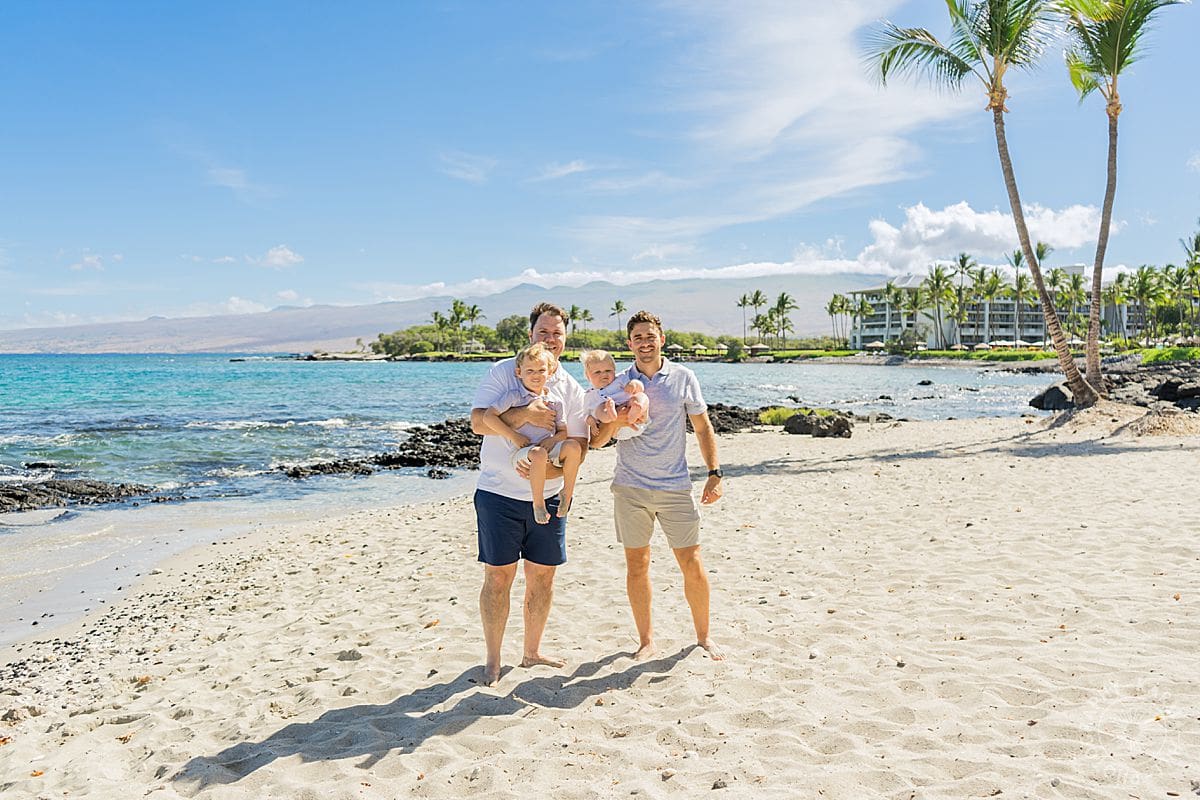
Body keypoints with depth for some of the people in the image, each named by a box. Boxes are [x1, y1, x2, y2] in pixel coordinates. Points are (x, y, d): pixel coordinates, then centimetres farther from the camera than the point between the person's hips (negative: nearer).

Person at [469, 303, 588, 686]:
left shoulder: (572, 390, 5)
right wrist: (525, 414, -24)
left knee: (543, 576, 10)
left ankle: (532, 652, 28)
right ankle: (492, 660, 16)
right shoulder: (503, 372, -2)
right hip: (499, 494, -3)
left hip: (548, 496, 4)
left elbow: (579, 447, 1)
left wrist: (548, 470, -16)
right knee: (498, 576, 1)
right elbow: (478, 421, -13)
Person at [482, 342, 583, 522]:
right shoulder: (515, 397, 1)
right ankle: (538, 503, -21)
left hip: (549, 449, 4)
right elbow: (488, 416, -7)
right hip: (523, 452, -4)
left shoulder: (553, 402, 13)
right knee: (539, 454, -39)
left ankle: (567, 493, -10)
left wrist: (552, 439, -8)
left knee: (573, 446, -25)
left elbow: (564, 431, 16)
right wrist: (513, 436, -11)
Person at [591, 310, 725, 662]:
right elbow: (597, 441, 3)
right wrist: (611, 423, -18)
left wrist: (715, 473, 1)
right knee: (636, 566, 6)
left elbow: (703, 428, 9)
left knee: (692, 564, 1)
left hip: (675, 487, 0)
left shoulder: (683, 377, 3)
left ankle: (703, 636, 21)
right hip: (630, 488, 1)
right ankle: (646, 641, 21)